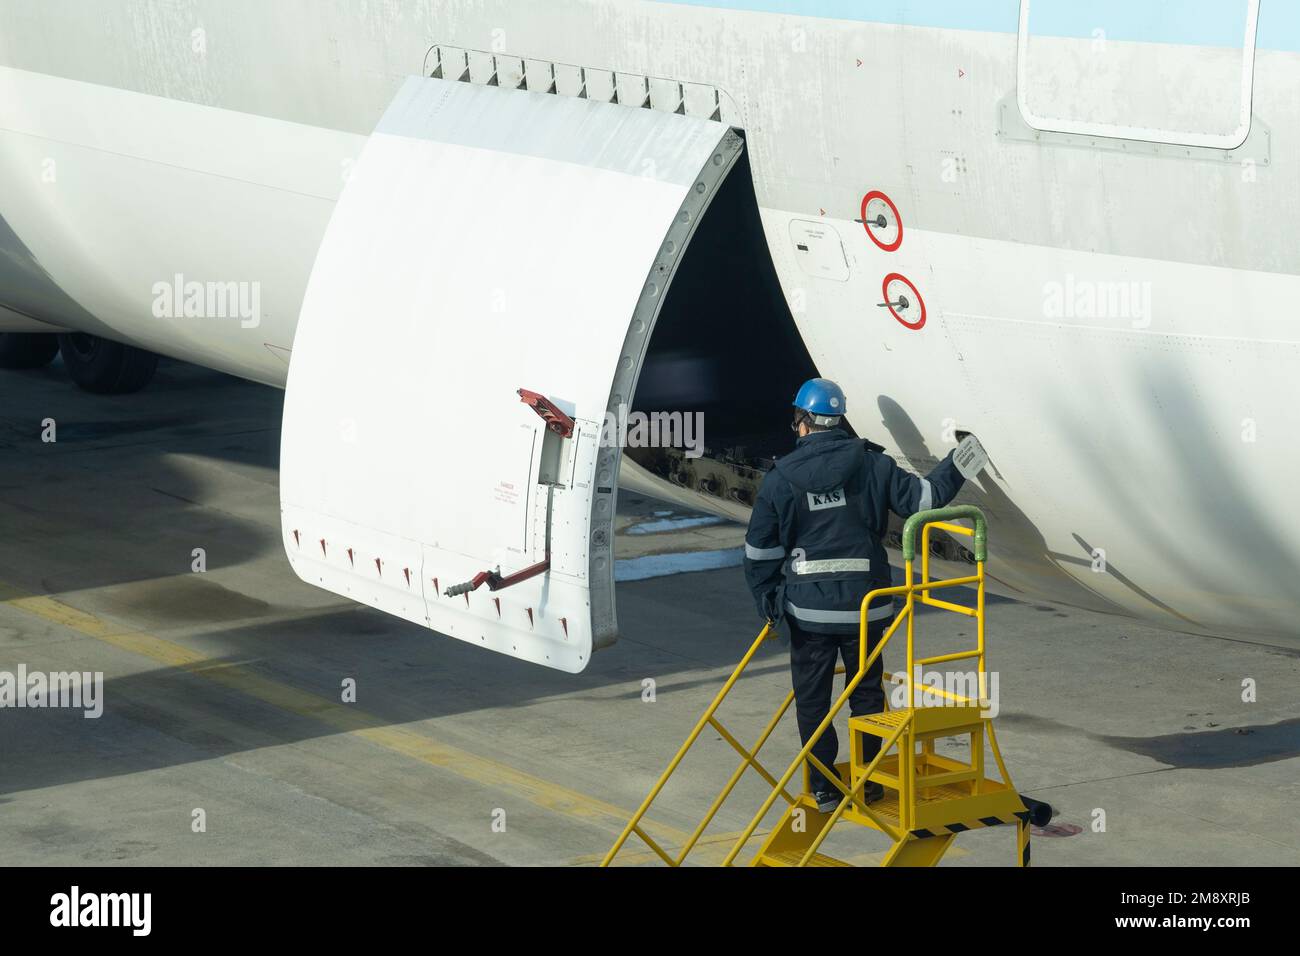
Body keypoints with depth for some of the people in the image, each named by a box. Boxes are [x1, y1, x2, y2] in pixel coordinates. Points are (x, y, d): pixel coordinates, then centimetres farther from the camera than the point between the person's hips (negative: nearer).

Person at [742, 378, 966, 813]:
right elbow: (921, 497, -5)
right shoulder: (870, 464, -3)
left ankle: (824, 789, 11)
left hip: (808, 607, -1)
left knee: (812, 699, 9)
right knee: (866, 693, 14)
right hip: (865, 603, 1)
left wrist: (767, 599, 8)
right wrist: (957, 464, 7)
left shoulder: (780, 479, -3)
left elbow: (760, 549, -1)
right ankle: (868, 781, 18)